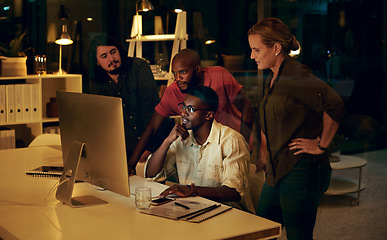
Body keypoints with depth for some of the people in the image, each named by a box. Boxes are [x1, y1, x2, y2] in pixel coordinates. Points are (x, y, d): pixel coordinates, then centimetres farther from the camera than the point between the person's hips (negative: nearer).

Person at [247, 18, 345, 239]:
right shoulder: (272, 80, 14)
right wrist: (264, 152, 24)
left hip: (301, 171, -9)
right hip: (277, 171, 9)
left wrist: (321, 146, -20)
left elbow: (335, 106, -29)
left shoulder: (297, 74, -16)